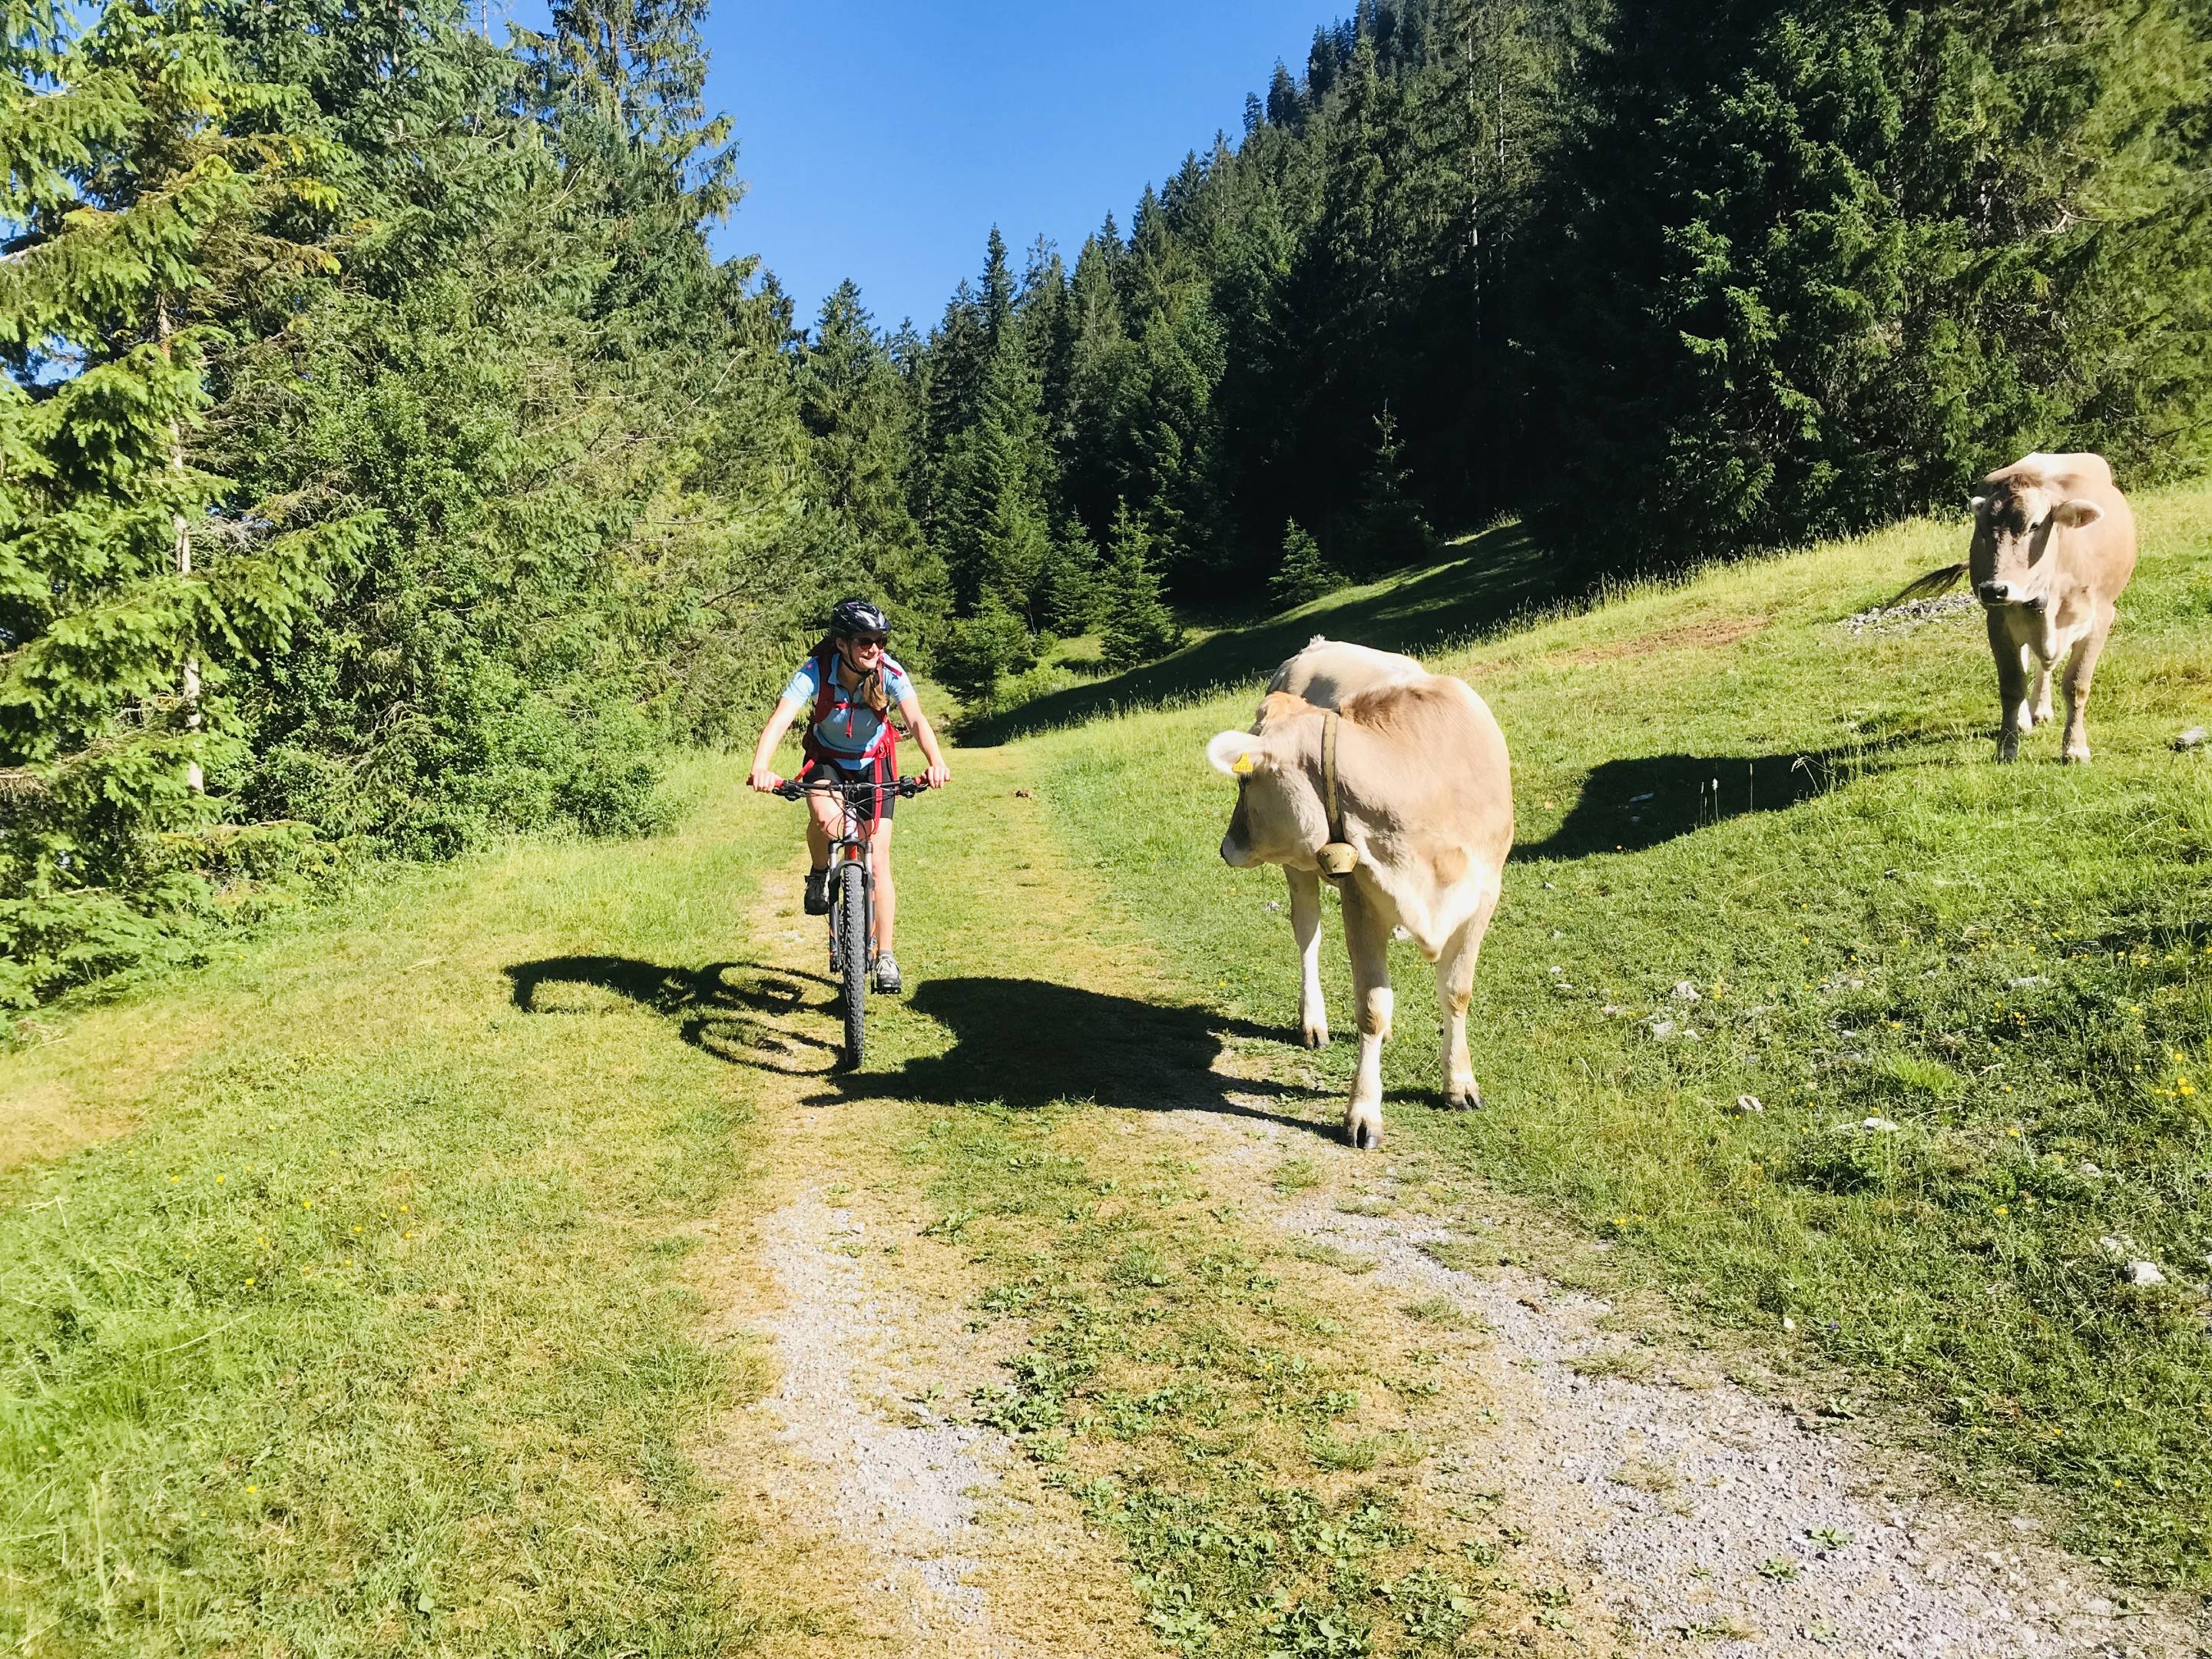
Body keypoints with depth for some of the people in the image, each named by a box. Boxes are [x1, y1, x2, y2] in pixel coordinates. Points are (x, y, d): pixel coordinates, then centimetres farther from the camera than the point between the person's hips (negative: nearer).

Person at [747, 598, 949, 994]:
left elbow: (916, 719, -39)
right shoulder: (815, 673, -29)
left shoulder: (890, 674, -26)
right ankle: (819, 876, 0)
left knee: (879, 861, -7)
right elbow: (780, 720, -40)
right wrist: (760, 767, -58)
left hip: (873, 762, 1)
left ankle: (885, 956, 3)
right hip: (826, 758, -1)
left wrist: (936, 762, -59)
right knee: (826, 819, -34)